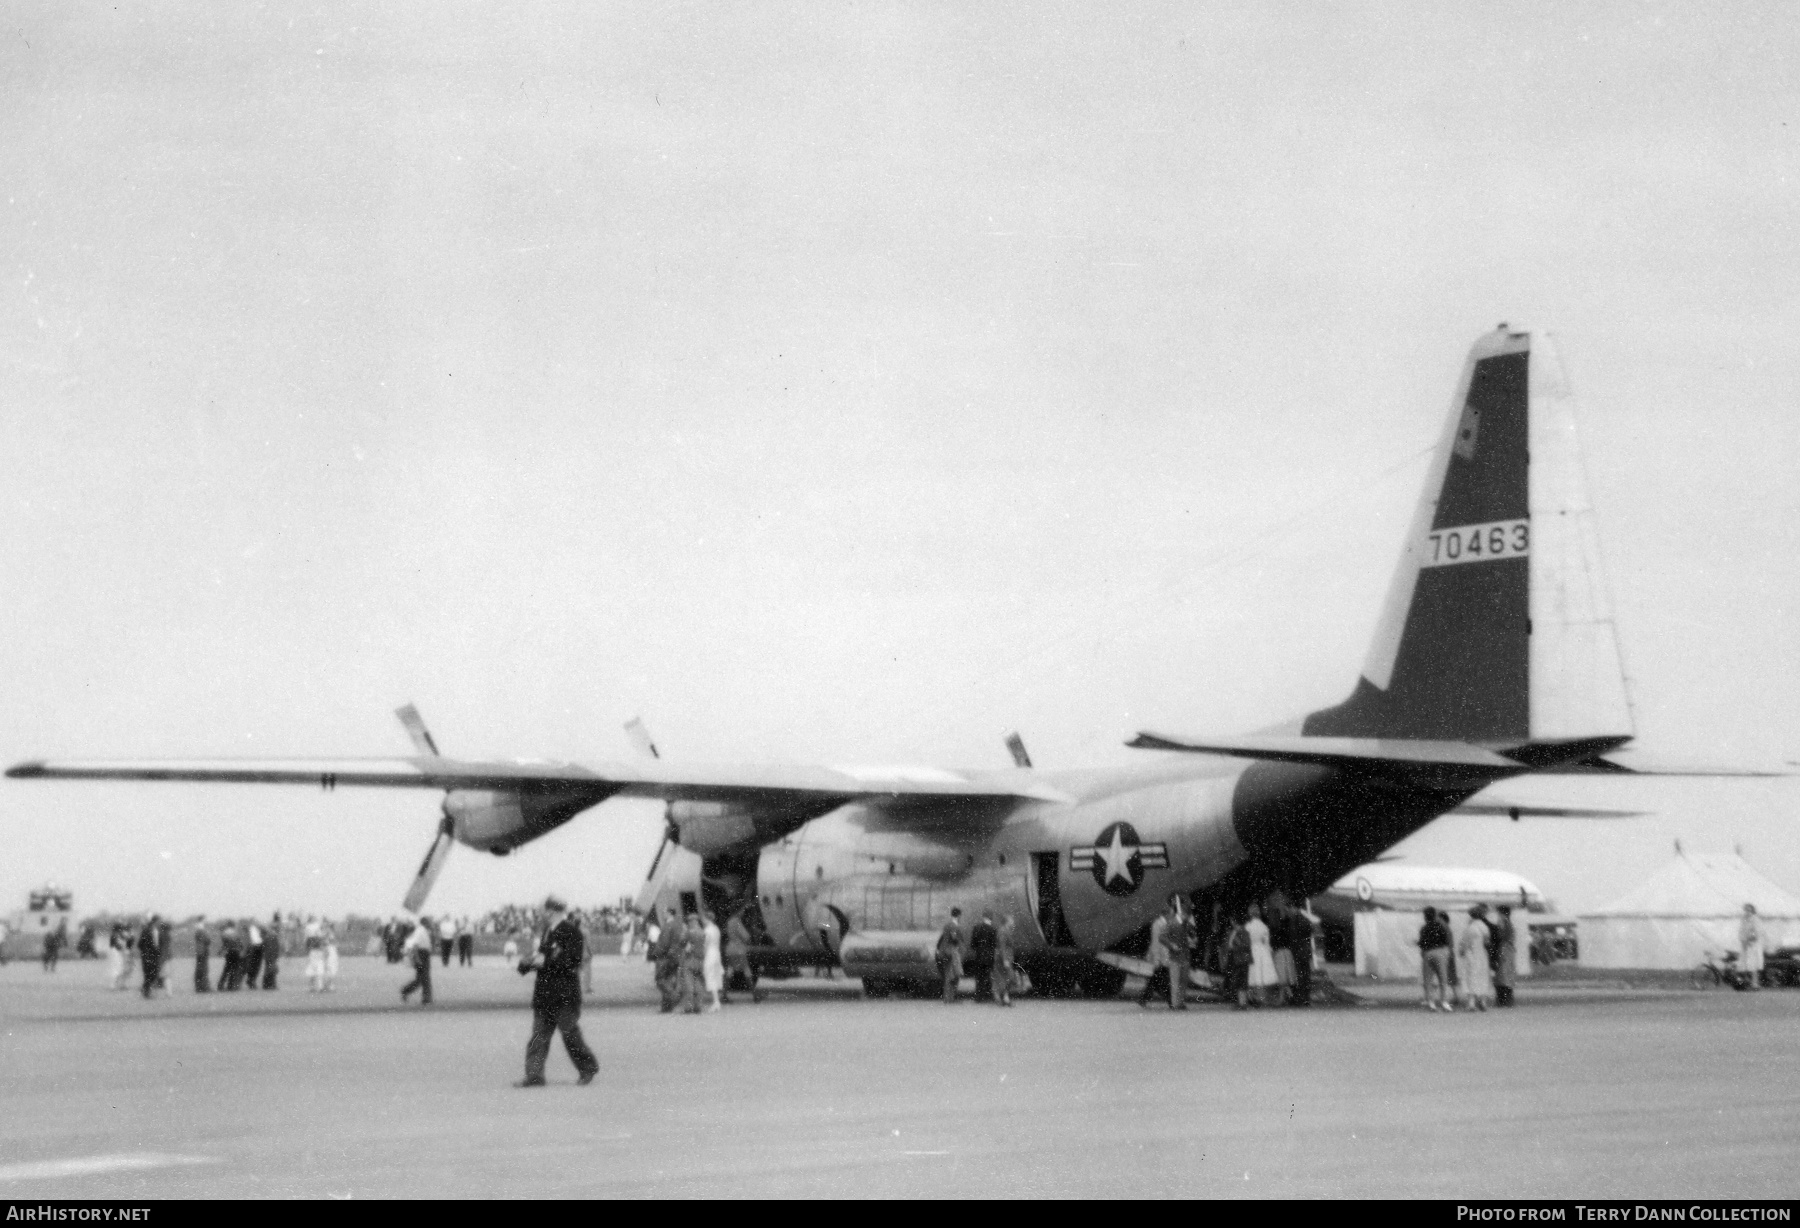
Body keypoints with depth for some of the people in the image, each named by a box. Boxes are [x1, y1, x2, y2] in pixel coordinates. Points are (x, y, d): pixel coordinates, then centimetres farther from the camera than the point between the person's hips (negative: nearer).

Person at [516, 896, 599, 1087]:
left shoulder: (571, 930, -12)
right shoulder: (549, 931, 15)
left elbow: (573, 959, -18)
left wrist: (545, 961, -19)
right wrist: (530, 963, 3)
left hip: (565, 994, -8)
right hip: (545, 992, 8)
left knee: (570, 1032, 1)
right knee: (539, 1034, 2)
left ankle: (589, 1068, 19)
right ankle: (534, 1075, 1)